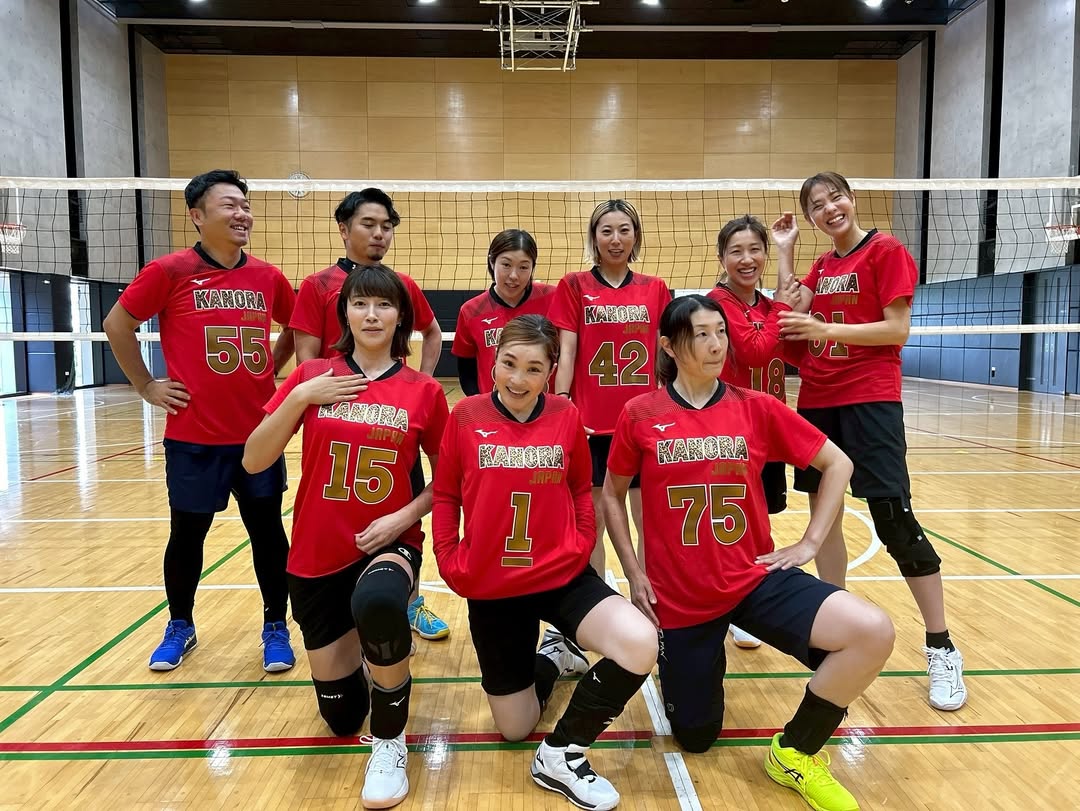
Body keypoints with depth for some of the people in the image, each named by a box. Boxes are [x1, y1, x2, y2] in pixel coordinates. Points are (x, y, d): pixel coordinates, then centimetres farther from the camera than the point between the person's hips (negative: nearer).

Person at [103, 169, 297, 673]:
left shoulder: (268, 278, 2)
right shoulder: (169, 271, -7)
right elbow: (117, 325, 2)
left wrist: (267, 373, 9)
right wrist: (147, 387, 1)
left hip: (259, 433, 2)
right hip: (194, 437, -2)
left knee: (268, 532, 8)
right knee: (187, 535, 12)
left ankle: (276, 628, 25)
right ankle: (179, 628, 35)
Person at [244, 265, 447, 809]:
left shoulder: (424, 392, -5)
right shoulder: (311, 376, -2)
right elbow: (253, 462, -6)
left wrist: (405, 515, -14)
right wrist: (298, 398, -18)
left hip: (389, 543, -2)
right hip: (317, 554, 2)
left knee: (377, 603, -40)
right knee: (340, 717, 10)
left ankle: (390, 742, -13)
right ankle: (361, 644, 46)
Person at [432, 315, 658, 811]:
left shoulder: (566, 417, -6)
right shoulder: (466, 417, -9)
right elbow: (445, 495, 2)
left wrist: (582, 544, -4)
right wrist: (449, 561, -5)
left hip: (563, 576, 0)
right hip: (491, 586, 0)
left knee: (641, 645, -28)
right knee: (514, 729, 12)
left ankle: (561, 754, -4)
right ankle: (554, 656, 44)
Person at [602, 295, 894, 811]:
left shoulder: (756, 408, -5)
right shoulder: (640, 415, -9)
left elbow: (837, 463, 5)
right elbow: (612, 495, 4)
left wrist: (810, 542, -1)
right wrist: (633, 574, -1)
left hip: (756, 577, 1)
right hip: (679, 595, -1)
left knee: (874, 634, -24)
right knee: (695, 739, 10)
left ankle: (795, 752, 1)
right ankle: (701, 662, 43)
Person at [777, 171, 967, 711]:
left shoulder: (886, 251, -4)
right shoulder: (821, 266, 16)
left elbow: (898, 328, -11)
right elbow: (788, 314, 5)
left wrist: (826, 330, -19)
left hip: (870, 399, -7)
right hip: (816, 401, 7)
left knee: (894, 518, -9)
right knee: (823, 513, 9)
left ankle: (941, 647, 5)